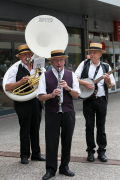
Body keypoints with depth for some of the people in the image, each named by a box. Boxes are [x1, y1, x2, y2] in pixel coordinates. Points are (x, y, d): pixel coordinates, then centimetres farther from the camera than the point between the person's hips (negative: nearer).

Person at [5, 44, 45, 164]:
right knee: (25, 129, 1)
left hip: (37, 102, 4)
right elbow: (7, 87, -6)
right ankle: (24, 155, 12)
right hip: (23, 104, -4)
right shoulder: (15, 70, 1)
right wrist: (21, 82, -19)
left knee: (36, 128, 10)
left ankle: (36, 154, 21)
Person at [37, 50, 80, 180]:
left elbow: (76, 95, 2)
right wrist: (51, 95, -25)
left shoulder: (71, 75, 8)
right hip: (51, 113, -2)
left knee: (67, 141, 8)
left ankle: (64, 167, 22)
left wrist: (68, 88, -16)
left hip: (68, 112, 2)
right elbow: (40, 96, -7)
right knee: (51, 141, 0)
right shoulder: (45, 76, 1)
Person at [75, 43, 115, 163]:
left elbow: (110, 86, 6)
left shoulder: (106, 67, 7)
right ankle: (90, 151, 14)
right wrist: (84, 83, -16)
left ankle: (101, 151, 15)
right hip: (88, 100, 0)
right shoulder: (84, 64, 6)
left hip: (101, 100, 0)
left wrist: (108, 80, -15)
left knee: (101, 127, 6)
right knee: (89, 127, 5)